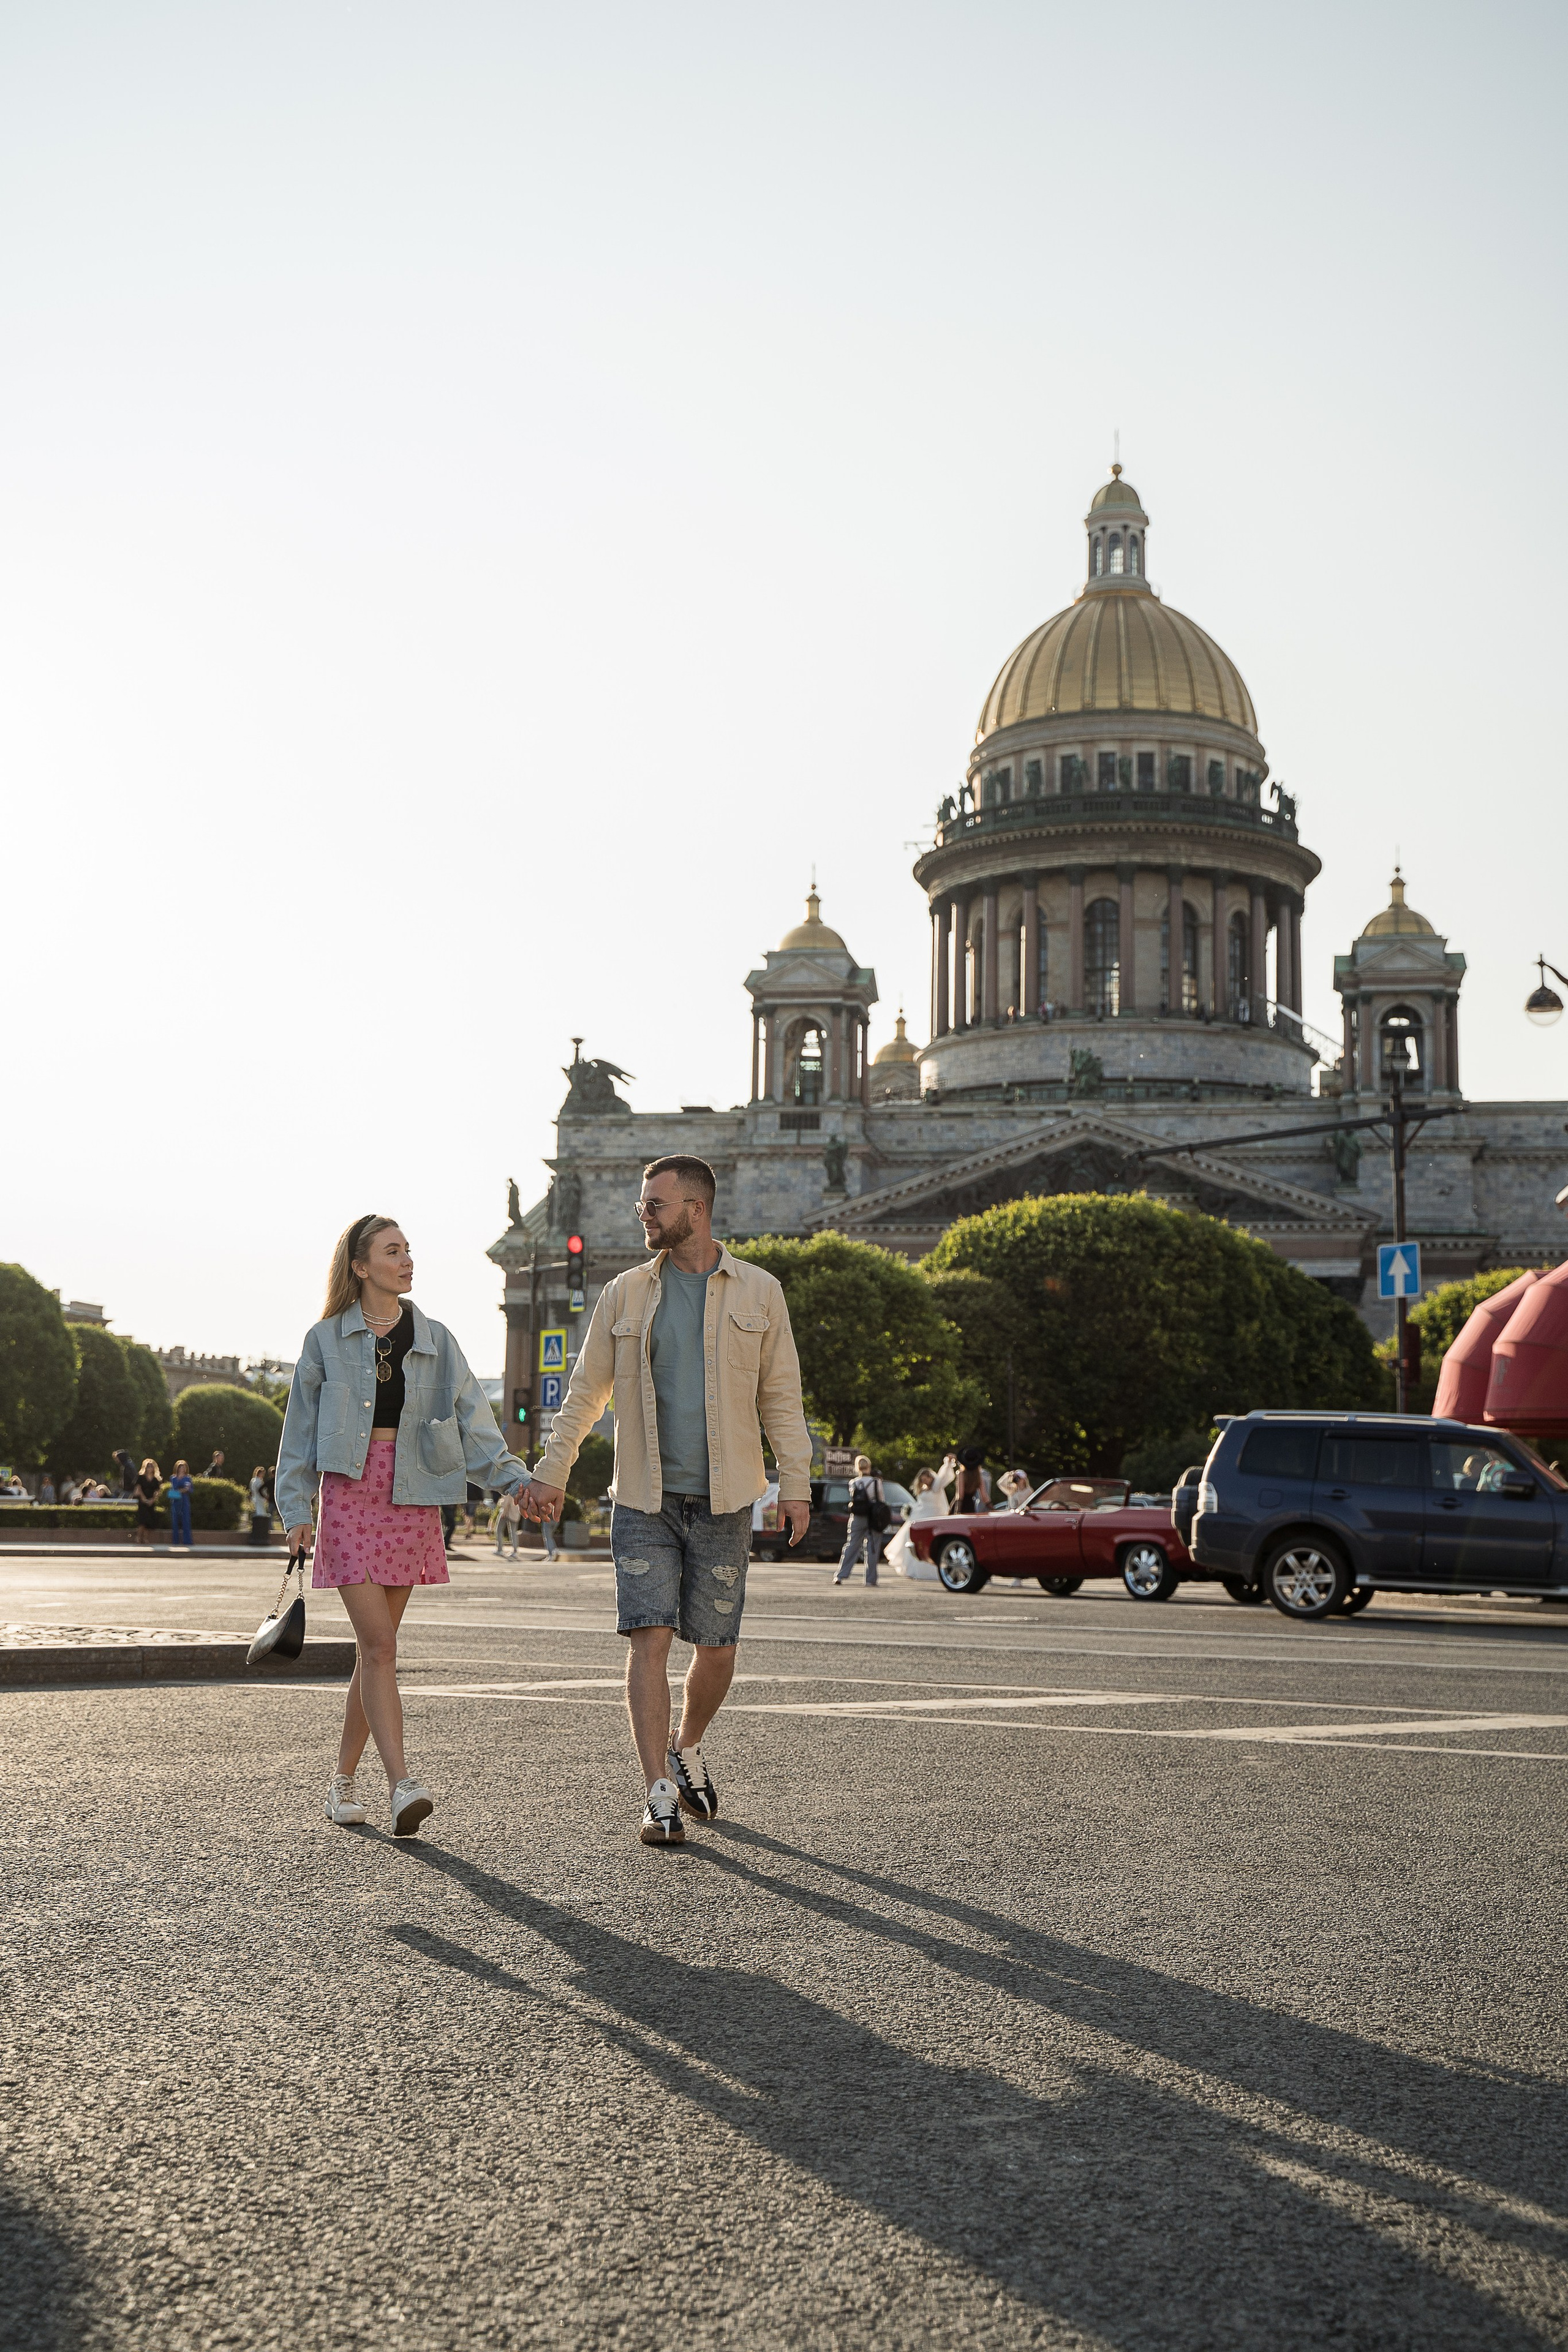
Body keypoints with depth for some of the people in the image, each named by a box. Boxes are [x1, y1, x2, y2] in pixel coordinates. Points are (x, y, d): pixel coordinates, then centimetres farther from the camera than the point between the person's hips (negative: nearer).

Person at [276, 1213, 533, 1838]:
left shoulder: (435, 1341, 10)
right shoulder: (327, 1340, 4)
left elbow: (472, 1423, 6)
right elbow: (301, 1430, 6)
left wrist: (518, 1479, -7)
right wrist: (297, 1511, -2)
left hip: (413, 1500, 3)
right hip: (350, 1493, -3)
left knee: (377, 1648, 7)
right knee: (379, 1644, -12)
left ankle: (343, 1779, 20)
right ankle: (402, 1786, -17)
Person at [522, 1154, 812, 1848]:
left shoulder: (758, 1292, 3)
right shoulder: (625, 1294, 6)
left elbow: (781, 1395, 5)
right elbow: (586, 1390, 10)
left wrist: (795, 1483, 0)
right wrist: (552, 1470, 5)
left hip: (722, 1502, 0)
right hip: (644, 1501, 0)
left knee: (716, 1649, 5)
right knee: (649, 1639, -9)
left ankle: (687, 1750, 33)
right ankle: (659, 1796, -5)